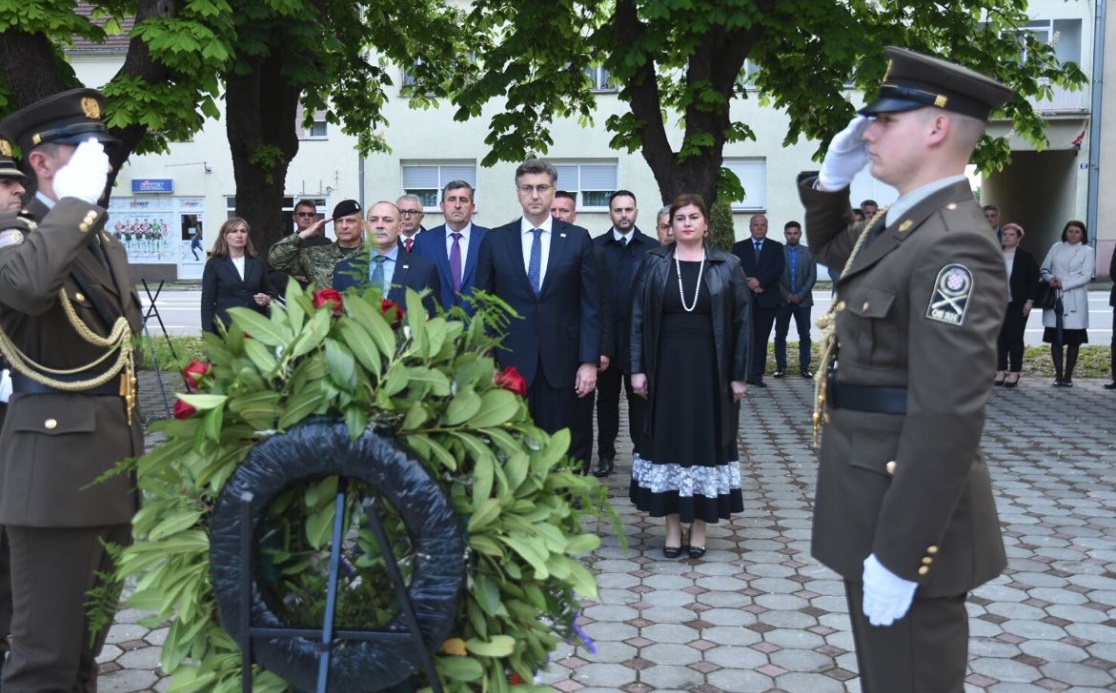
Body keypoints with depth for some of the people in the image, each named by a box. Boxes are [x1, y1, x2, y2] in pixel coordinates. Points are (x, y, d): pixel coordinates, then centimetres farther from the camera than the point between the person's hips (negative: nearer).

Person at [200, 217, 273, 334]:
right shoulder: (214, 264, 4)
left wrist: (266, 299, -3)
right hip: (225, 327, -3)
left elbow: (269, 292, 22)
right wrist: (208, 335, -7)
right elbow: (207, 300, 1)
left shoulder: (257, 262, 13)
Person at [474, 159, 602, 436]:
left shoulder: (578, 239, 3)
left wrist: (590, 361, -4)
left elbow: (591, 305, 2)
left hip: (561, 364, 0)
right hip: (510, 362, 1)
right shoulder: (494, 241, 5)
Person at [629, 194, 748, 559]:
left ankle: (699, 526, 15)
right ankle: (672, 526, 14)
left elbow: (742, 321, 1)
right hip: (666, 367, 1)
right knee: (667, 441, 4)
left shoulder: (727, 266, 1)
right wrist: (638, 368, -3)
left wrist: (739, 375, -3)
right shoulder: (654, 263, 3)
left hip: (709, 369, -1)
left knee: (706, 441, 4)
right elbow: (639, 318, 3)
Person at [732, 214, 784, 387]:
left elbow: (778, 269, -3)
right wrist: (750, 284, -13)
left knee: (761, 339, 0)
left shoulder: (776, 247, 10)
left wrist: (760, 281, -15)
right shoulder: (739, 247, 10)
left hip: (767, 299, 0)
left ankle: (757, 375, 3)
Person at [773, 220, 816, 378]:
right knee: (780, 335, 1)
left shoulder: (809, 253, 6)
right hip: (782, 300, -1)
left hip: (803, 300, 1)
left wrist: (800, 295, -9)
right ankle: (780, 367, 7)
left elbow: (812, 276, 1)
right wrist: (786, 295, -11)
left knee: (804, 335, 1)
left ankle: (804, 367, 5)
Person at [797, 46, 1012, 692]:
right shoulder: (899, 223, 8)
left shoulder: (955, 246, -22)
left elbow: (947, 418, -27)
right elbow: (830, 247, 31)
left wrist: (900, 555, -26)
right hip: (875, 496, 10)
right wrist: (832, 177, 10)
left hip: (909, 513, -10)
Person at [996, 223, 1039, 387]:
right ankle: (1001, 371, 11)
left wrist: (1029, 301, -9)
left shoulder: (1026, 257, -1)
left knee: (1015, 337, -2)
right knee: (1000, 337, 4)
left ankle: (1015, 372, 3)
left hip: (1018, 304, -3)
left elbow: (1033, 280, -3)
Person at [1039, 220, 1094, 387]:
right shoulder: (1056, 248, 10)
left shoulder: (1087, 251, 2)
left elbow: (1086, 276, -5)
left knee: (1074, 340, 0)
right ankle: (1058, 375, 6)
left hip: (1075, 301, -2)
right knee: (1056, 338, 0)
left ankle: (1068, 376, 7)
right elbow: (1045, 269, 10)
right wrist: (1050, 278, -11)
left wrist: (1064, 284, -13)